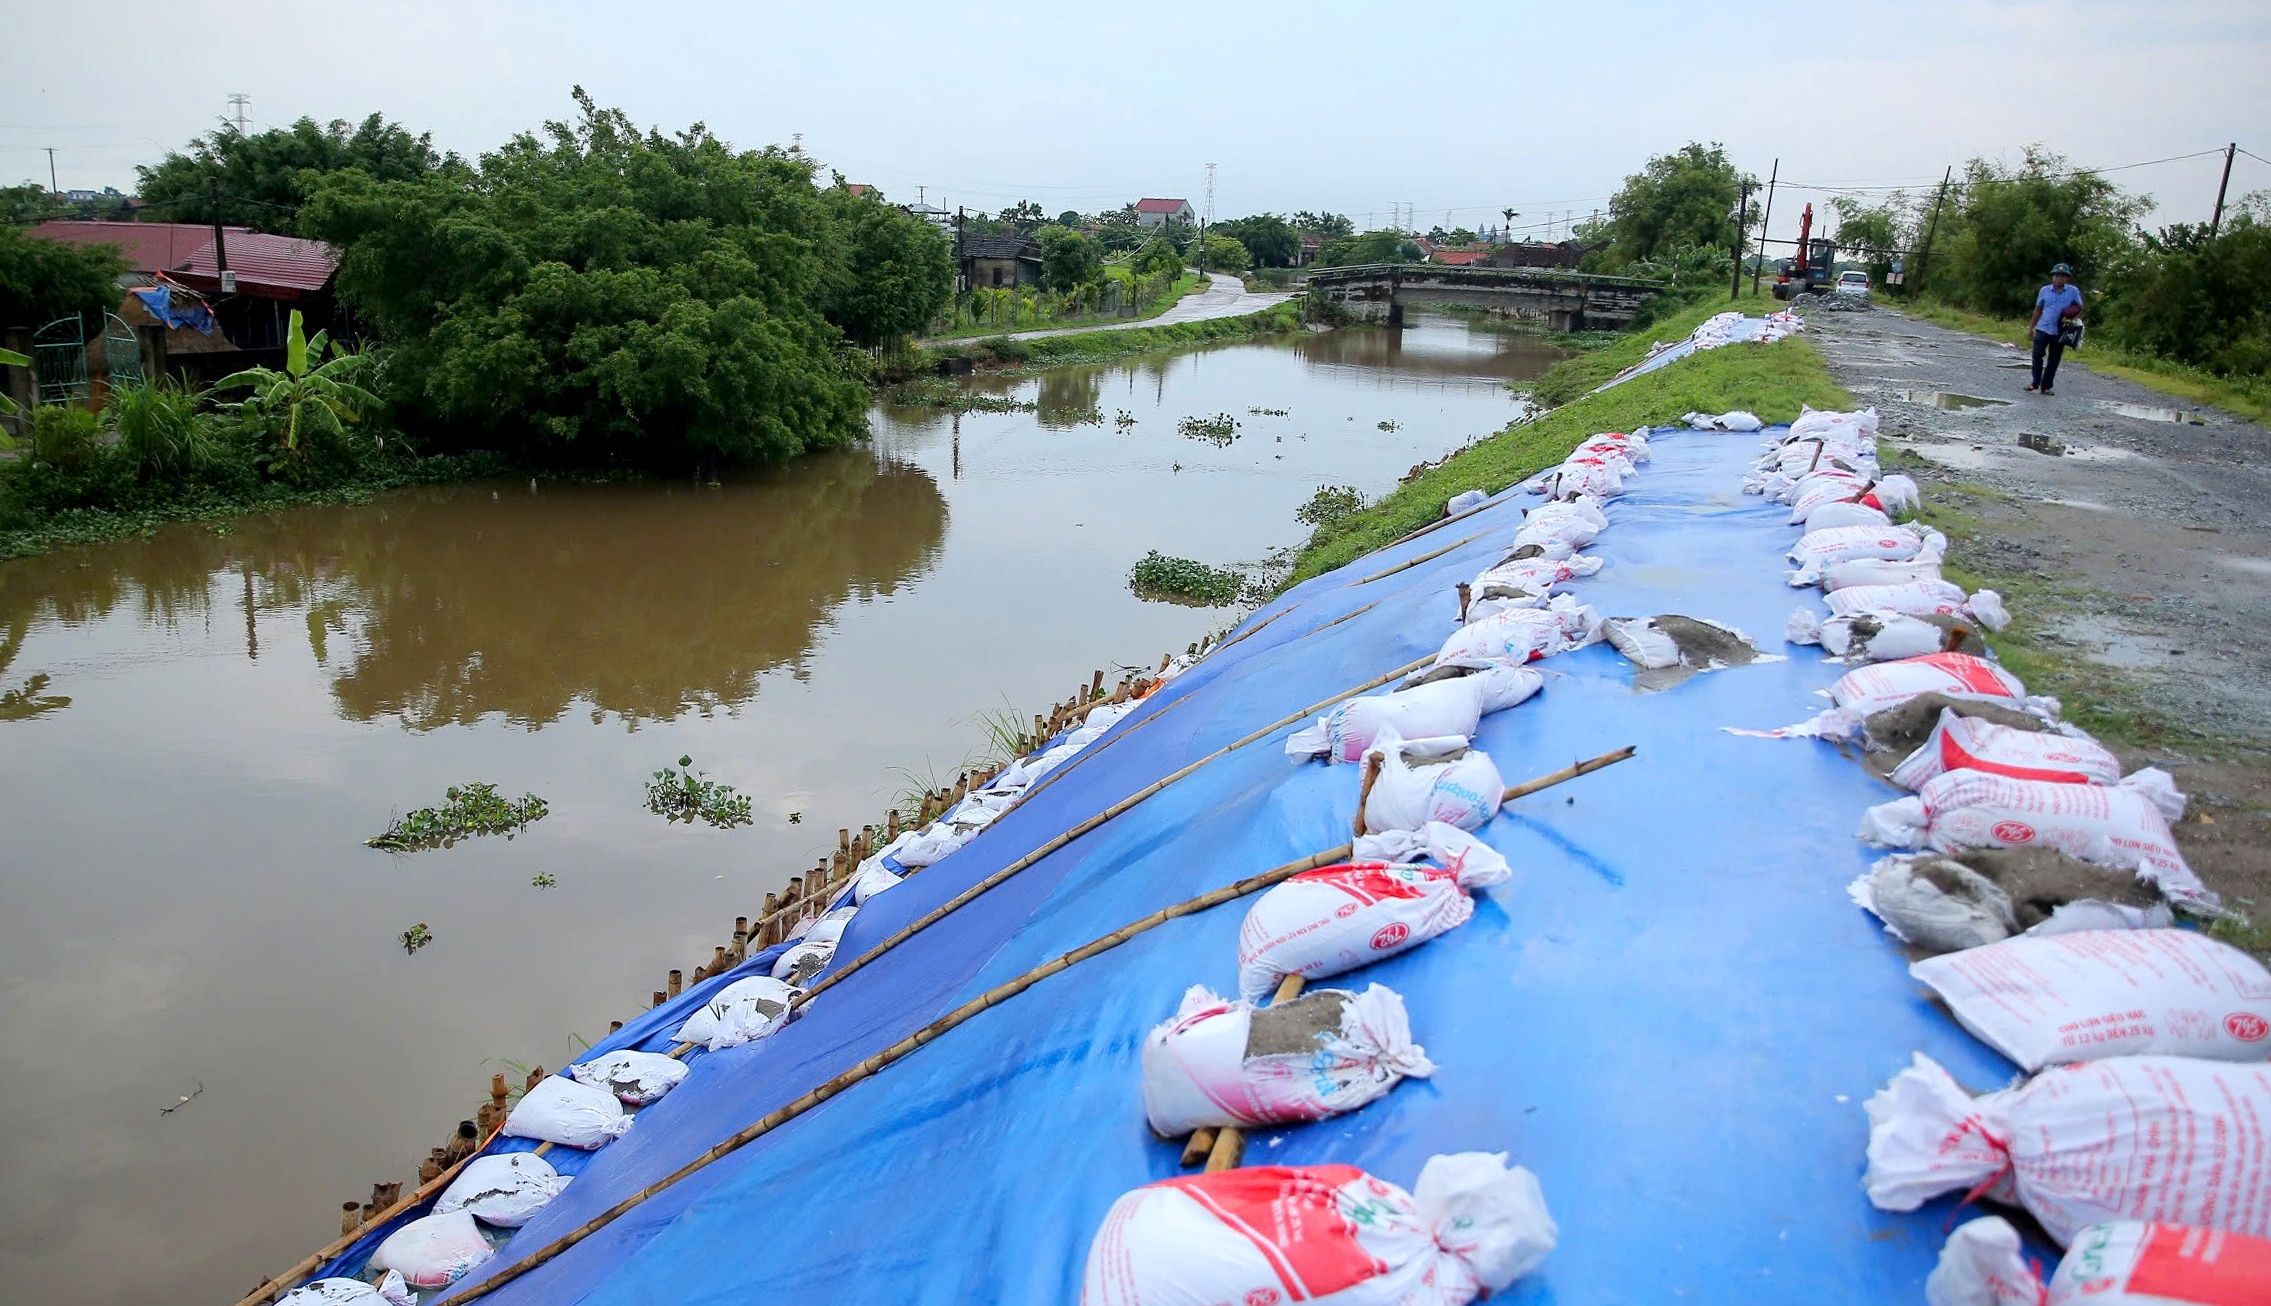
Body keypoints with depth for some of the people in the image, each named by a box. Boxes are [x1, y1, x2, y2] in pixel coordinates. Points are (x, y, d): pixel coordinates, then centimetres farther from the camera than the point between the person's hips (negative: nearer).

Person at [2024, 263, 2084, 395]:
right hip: (2043, 328, 0)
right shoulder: (2044, 290, 3)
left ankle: (2046, 386, 14)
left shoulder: (2073, 291, -1)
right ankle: (2035, 383, 6)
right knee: (2037, 355, -7)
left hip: (2060, 332, 0)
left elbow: (2080, 309, 3)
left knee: (2054, 360, 6)